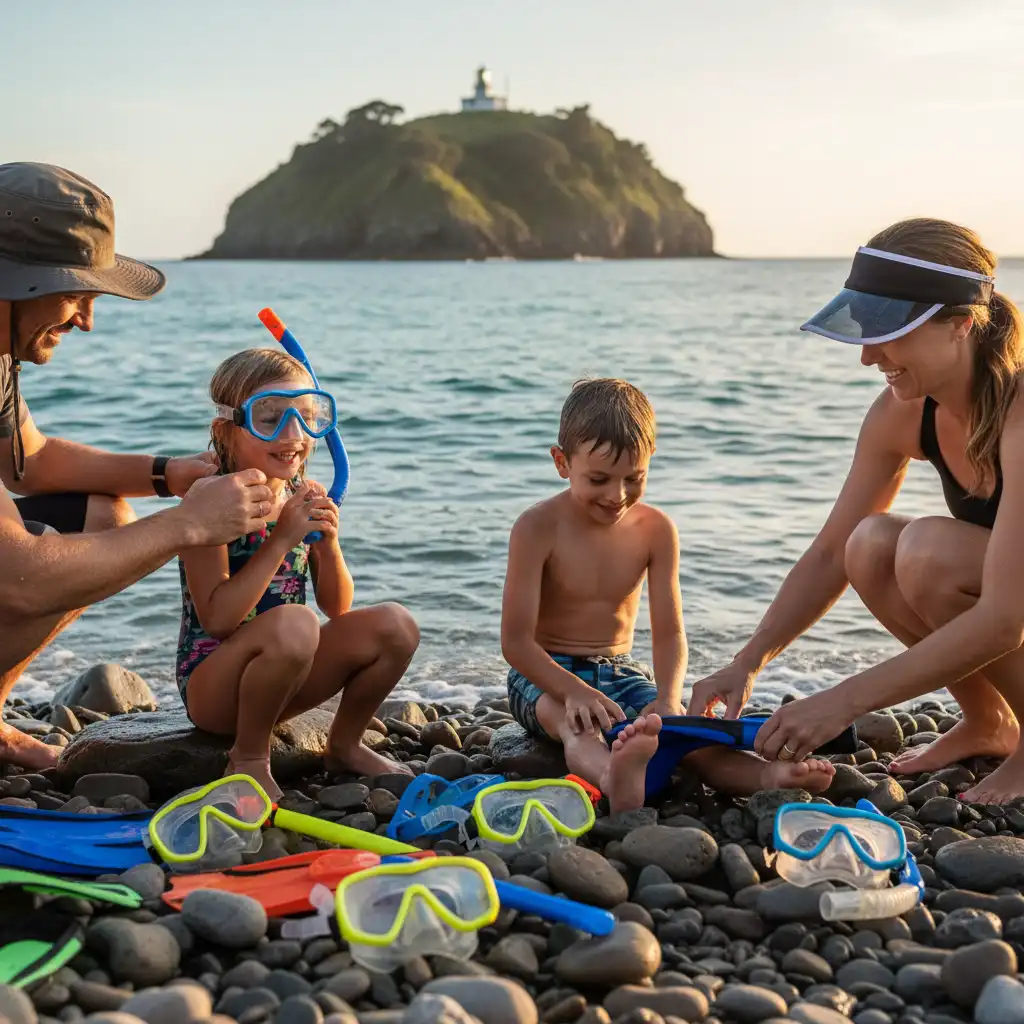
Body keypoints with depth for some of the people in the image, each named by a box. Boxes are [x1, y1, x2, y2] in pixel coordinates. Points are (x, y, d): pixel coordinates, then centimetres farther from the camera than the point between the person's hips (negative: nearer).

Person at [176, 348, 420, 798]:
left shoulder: (305, 497, 3)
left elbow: (337, 609, 5)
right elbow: (217, 619, -24)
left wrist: (328, 542, -14)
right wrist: (281, 540, -26)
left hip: (280, 677, 7)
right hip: (210, 685, -6)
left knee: (394, 626, -11)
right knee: (293, 622, -35)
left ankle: (344, 744, 13)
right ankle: (249, 757, -10)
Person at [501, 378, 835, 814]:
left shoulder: (655, 529, -3)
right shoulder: (537, 528, -15)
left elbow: (669, 633, -5)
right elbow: (516, 640, -19)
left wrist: (668, 699, -27)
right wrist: (575, 691, -36)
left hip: (618, 669, 5)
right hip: (548, 675, -5)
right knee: (575, 722, -39)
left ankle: (767, 774, -49)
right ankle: (616, 780, -72)